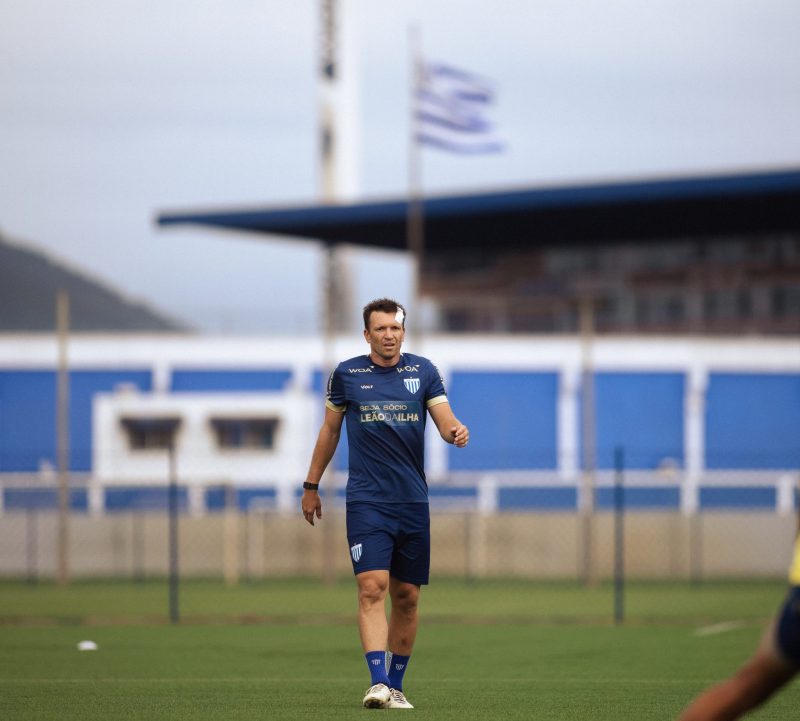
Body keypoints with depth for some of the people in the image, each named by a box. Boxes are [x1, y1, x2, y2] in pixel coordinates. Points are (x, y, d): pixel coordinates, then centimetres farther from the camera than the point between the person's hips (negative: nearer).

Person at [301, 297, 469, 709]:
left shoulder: (423, 371, 6)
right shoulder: (346, 375, 3)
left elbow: (444, 419, -1)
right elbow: (329, 430, 14)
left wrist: (456, 431, -25)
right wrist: (311, 486, 16)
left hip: (413, 502, 2)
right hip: (366, 501, -2)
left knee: (406, 597, 6)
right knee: (372, 587, -16)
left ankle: (396, 686, 17)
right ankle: (378, 683, -23)